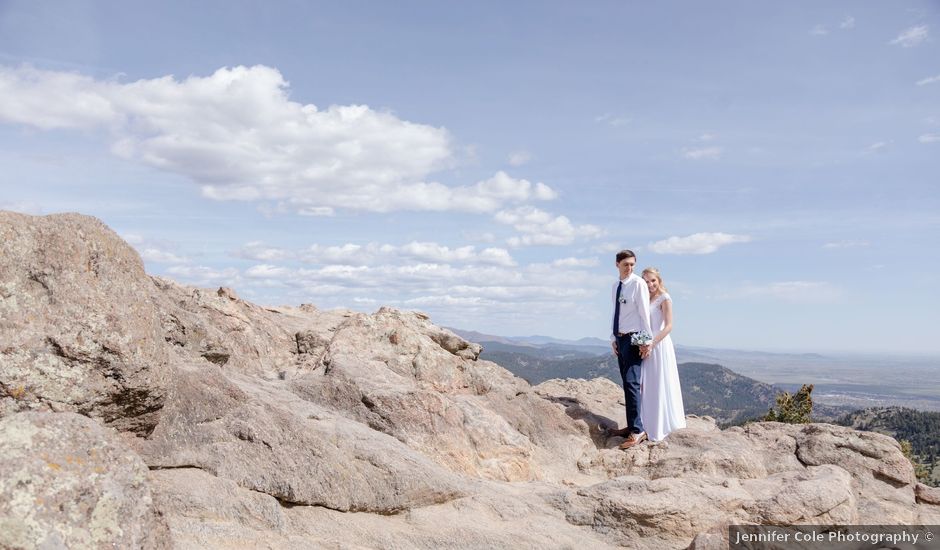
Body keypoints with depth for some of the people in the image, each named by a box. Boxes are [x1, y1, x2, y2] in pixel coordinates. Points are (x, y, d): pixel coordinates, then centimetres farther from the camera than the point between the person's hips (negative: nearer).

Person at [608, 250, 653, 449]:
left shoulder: (638, 284, -7)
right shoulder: (616, 286, 14)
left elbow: (644, 313, -10)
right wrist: (614, 338, 13)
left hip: (634, 338, -7)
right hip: (620, 338, 8)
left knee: (631, 382, -13)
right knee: (627, 384, 11)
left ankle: (637, 430, -11)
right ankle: (632, 425, 18)